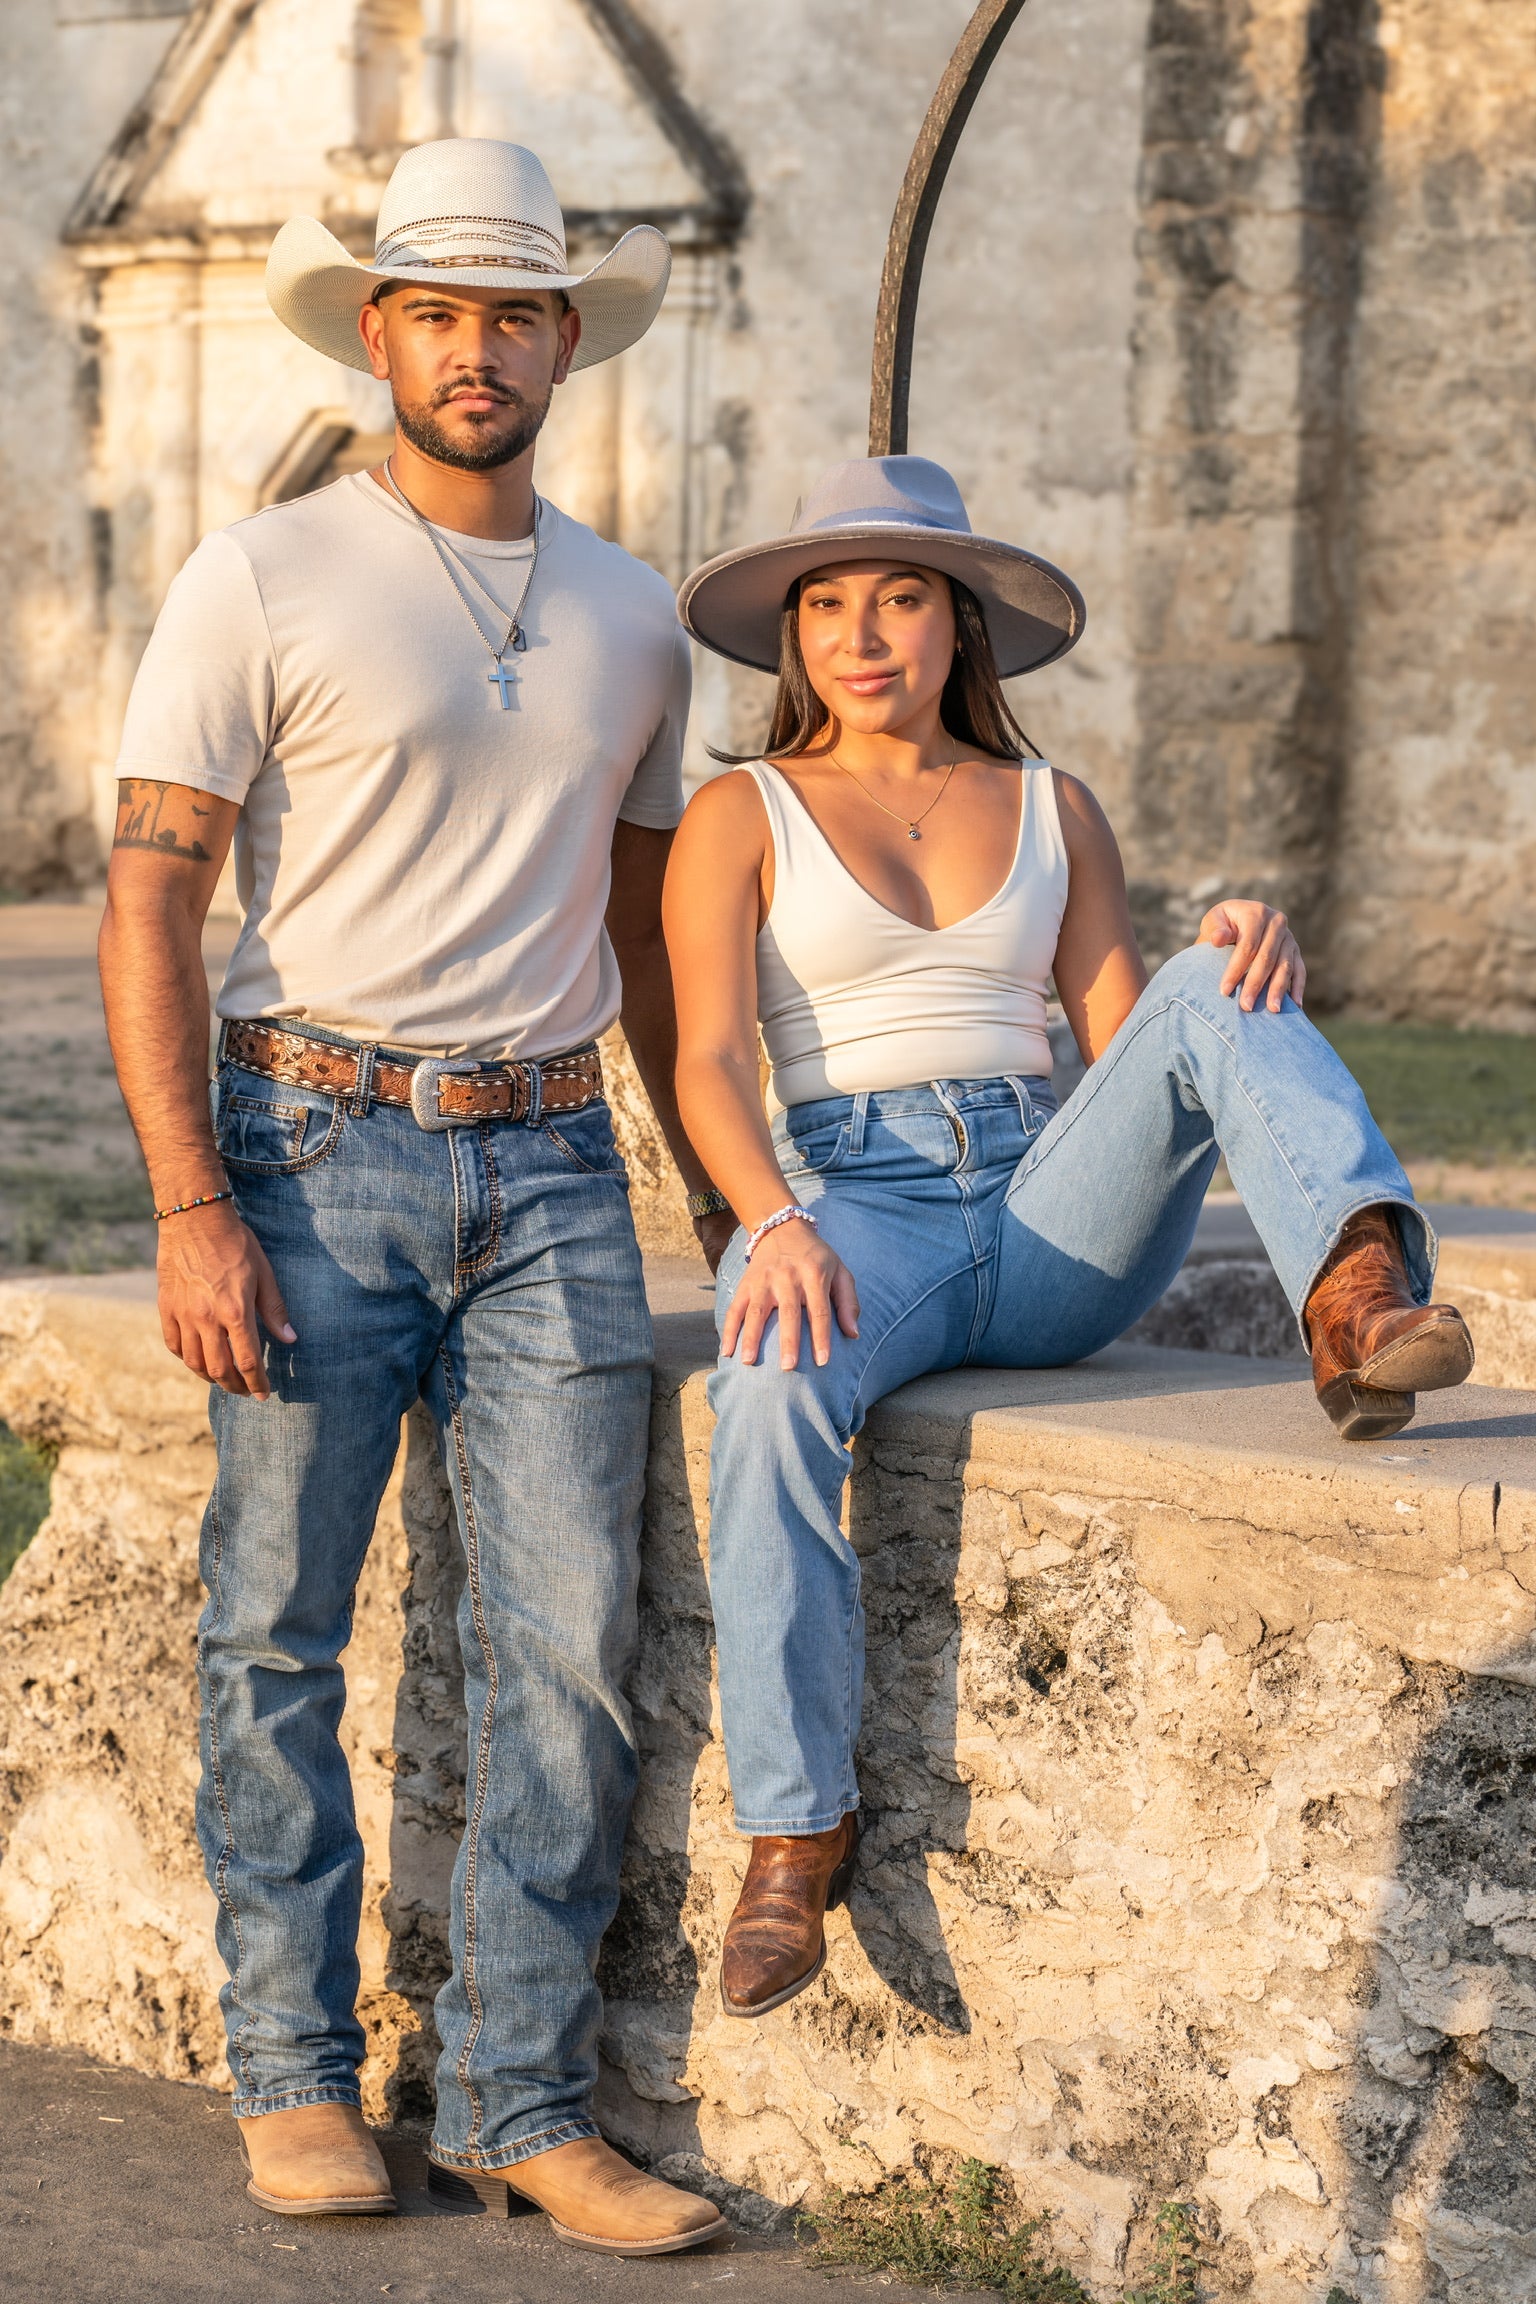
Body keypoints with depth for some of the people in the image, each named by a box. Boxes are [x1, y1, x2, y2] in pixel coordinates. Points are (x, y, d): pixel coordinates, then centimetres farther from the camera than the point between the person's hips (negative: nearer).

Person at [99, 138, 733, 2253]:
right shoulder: (262, 585, -2)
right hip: (317, 1146, -3)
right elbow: (148, 907, -6)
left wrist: (726, 1202, 20)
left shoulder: (632, 618, 13)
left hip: (549, 1166, 4)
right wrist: (193, 1208, -14)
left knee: (572, 1644, -2)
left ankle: (520, 2101, 8)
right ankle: (295, 2075, 17)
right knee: (280, 1636, 2)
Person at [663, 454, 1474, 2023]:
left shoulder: (1052, 811, 18)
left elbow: (1126, 1045, 9)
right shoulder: (742, 818, 10)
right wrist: (775, 1224, -24)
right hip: (850, 1201, -2)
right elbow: (710, 1062, -3)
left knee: (1210, 996, -24)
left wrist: (1234, 962, -14)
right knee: (776, 1395, -38)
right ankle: (794, 1831, -29)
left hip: (1052, 1215, 2)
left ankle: (1358, 1303, -48)